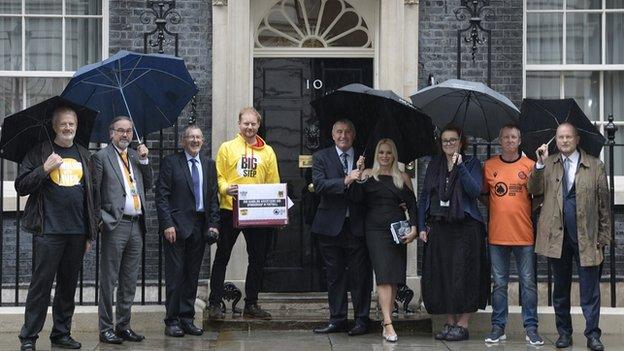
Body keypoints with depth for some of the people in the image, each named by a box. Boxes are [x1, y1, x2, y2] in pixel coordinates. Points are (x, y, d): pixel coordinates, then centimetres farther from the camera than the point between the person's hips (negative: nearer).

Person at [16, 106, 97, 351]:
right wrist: (44, 169, -15)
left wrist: (90, 233, 12)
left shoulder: (84, 155, 15)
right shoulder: (39, 153, 4)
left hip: (77, 233, 4)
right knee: (41, 283, -4)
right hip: (48, 230, -4)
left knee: (68, 285, 10)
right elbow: (21, 187, -1)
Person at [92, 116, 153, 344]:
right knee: (109, 280, -1)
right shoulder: (101, 157, -1)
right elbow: (94, 191, -4)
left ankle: (123, 325, 18)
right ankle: (106, 328, 4)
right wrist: (100, 218, -9)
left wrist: (144, 161, 4)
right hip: (115, 225, -6)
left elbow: (148, 185, 15)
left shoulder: (136, 156, 17)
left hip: (136, 225, 6)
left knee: (129, 281, 11)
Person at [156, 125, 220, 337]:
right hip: (177, 226, -5)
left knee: (192, 276, 9)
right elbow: (162, 196, -5)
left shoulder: (209, 165, 14)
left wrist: (213, 224, 3)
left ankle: (187, 319, 16)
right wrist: (167, 224, -13)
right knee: (175, 275, -2)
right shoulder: (171, 162, -1)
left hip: (200, 226, 5)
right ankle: (172, 321, 4)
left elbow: (213, 197, 13)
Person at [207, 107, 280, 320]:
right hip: (230, 209, -3)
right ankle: (214, 304, 8)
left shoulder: (268, 152, 10)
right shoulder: (227, 148, 3)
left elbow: (274, 183, 9)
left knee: (258, 258, 8)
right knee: (222, 257, 2)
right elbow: (218, 176, 1)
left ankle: (251, 304, 19)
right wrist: (225, 188, -20)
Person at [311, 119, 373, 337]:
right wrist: (346, 181, -21)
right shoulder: (321, 157, 5)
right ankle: (337, 320, 15)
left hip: (357, 226, 0)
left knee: (361, 274, 0)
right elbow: (319, 185, -11)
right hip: (331, 226, 0)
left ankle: (362, 320, 8)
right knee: (334, 275, 7)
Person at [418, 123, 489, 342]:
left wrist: (460, 166, -17)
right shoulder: (434, 165, 14)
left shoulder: (471, 164, 4)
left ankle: (463, 324, 2)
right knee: (440, 275, 3)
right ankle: (450, 322, 13)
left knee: (463, 274, -5)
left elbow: (475, 191, -12)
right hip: (438, 227, 4)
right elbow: (424, 196, 13)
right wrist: (422, 226, 5)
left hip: (465, 227, -4)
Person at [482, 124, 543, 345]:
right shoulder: (489, 166, 7)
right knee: (499, 283, 7)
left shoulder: (529, 165, 3)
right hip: (497, 234, 1)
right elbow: (482, 194, 15)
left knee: (528, 283, 1)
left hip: (524, 234, -1)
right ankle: (498, 327, 14)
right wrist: (496, 208, 5)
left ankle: (531, 328, 8)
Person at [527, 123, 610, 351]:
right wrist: (540, 165, -15)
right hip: (557, 236, 2)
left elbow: (604, 203, 4)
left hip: (586, 236, -2)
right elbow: (533, 190, -2)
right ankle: (564, 332, 20)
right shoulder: (548, 165, 10)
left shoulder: (595, 166, 5)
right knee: (561, 287, 11)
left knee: (590, 289, -1)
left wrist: (604, 235, -1)